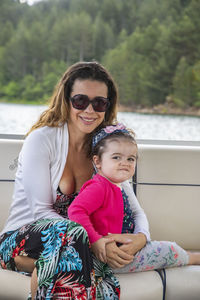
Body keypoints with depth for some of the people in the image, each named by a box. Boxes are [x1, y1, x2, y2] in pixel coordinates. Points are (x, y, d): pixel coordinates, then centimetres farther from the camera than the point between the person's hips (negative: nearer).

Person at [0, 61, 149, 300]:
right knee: (72, 234, -36)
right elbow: (40, 211, -15)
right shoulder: (42, 139, -11)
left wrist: (141, 237, -20)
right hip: (20, 243, -2)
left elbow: (135, 210, 4)